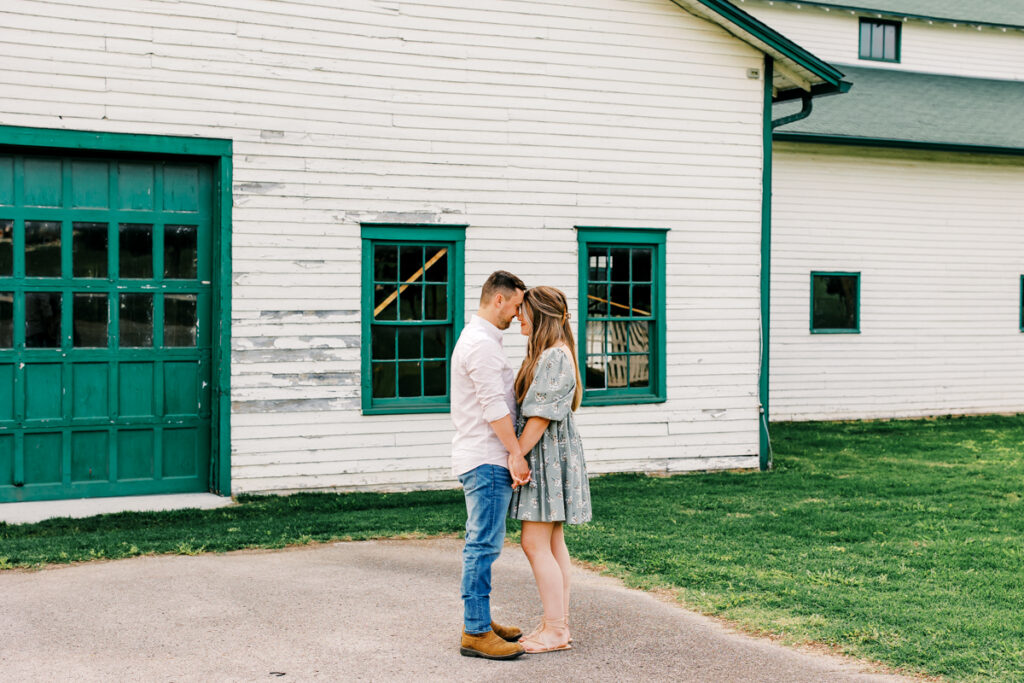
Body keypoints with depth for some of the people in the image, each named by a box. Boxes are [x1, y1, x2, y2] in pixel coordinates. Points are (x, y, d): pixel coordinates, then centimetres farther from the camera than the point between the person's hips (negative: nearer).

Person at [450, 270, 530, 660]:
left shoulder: (475, 338, 20)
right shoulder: (482, 344, -15)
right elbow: (494, 408, -20)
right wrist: (516, 452, -16)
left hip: (480, 458, 11)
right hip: (487, 460, -11)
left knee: (481, 544, 14)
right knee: (483, 546, -8)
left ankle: (479, 622, 21)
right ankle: (476, 634, -5)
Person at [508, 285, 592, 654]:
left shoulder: (555, 356, -17)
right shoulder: (544, 353, 15)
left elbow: (541, 416, -21)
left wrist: (517, 456, -18)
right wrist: (518, 455, 12)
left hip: (548, 454, -10)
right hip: (544, 455, 10)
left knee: (535, 543, -7)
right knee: (552, 542, 12)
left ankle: (555, 630, -2)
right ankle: (559, 623, 17)